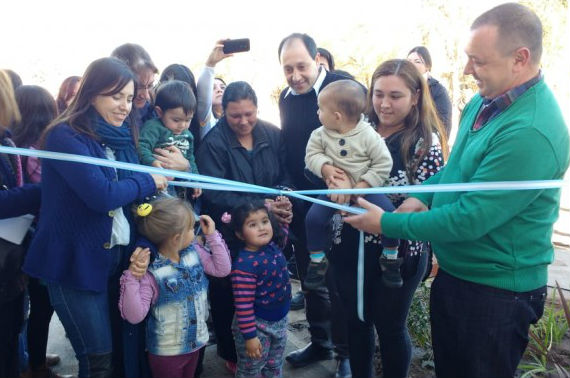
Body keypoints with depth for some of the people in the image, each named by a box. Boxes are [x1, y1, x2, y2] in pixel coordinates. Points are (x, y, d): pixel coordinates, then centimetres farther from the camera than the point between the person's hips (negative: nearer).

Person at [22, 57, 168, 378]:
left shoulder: (122, 138, 8)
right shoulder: (65, 136, -14)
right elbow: (101, 195, -27)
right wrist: (148, 181, -11)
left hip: (118, 256, 7)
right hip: (76, 262, -6)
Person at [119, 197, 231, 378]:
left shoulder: (194, 251, -7)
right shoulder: (150, 271, -25)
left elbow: (223, 269, -2)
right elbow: (134, 316, -26)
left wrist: (213, 235, -8)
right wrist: (132, 278, -38)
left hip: (196, 342, 6)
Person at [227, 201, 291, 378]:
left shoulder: (273, 246, -7)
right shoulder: (245, 264, -30)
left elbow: (281, 235, 20)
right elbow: (243, 305, -27)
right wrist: (249, 336, -24)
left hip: (280, 320, 7)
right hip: (256, 325, -7)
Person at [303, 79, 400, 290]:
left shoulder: (368, 135, -15)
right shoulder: (321, 134, -6)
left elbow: (383, 164, -12)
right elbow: (312, 154, -1)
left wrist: (363, 186, -19)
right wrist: (325, 168, -22)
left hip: (365, 188, -2)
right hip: (334, 188, 3)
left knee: (389, 214, -20)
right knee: (313, 218, -14)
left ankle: (390, 258, 4)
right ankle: (317, 261, 9)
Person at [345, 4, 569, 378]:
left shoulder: (530, 133, -30)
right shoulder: (485, 101, 0)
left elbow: (469, 219, -28)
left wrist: (387, 224, -19)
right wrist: (423, 196, -4)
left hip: (495, 289, -8)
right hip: (455, 272, 8)